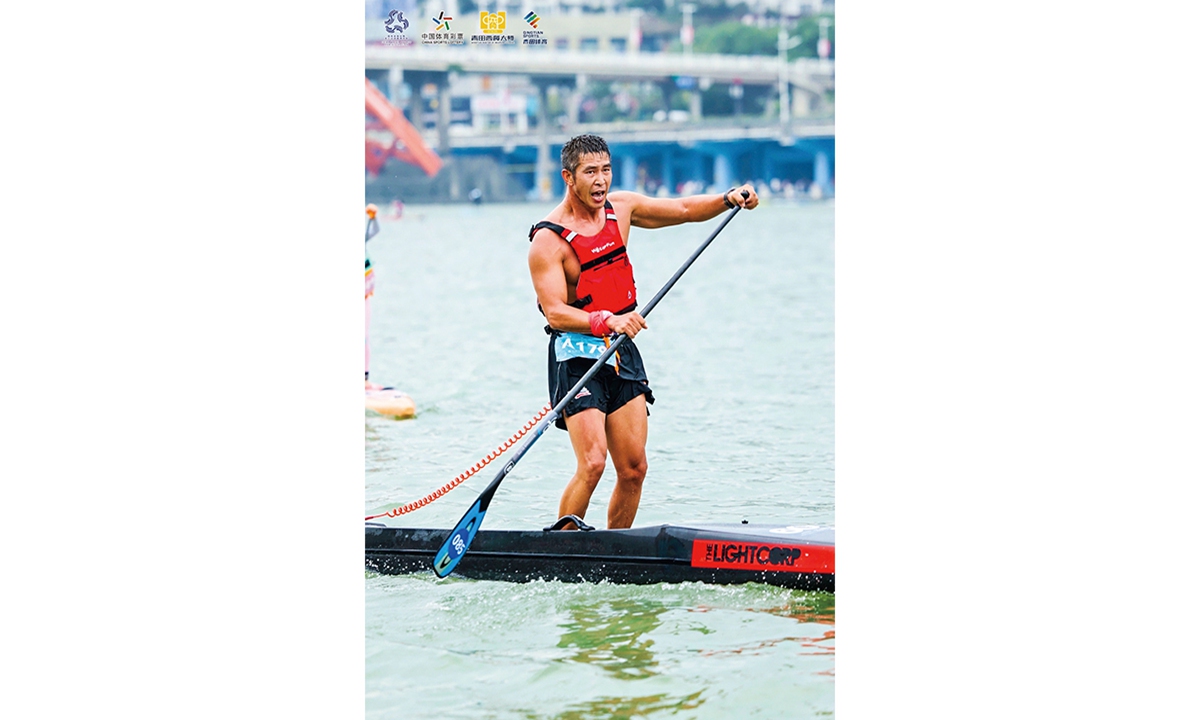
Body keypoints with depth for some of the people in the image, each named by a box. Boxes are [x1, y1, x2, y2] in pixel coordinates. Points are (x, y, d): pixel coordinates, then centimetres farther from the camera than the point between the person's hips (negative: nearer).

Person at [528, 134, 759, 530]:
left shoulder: (620, 207, 7)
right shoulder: (548, 240, -13)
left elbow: (683, 209, 16)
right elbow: (555, 312, -21)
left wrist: (728, 199, -1)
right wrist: (607, 321, -35)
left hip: (622, 352, 6)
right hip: (577, 355, -6)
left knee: (633, 468, 2)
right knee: (592, 464, -18)